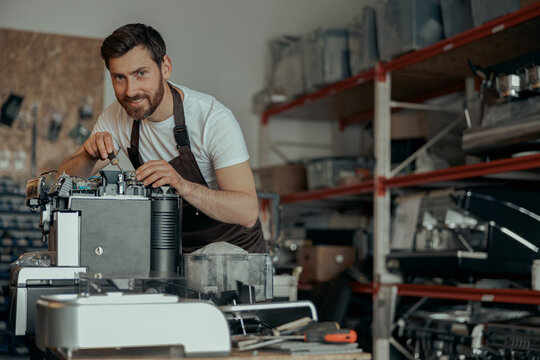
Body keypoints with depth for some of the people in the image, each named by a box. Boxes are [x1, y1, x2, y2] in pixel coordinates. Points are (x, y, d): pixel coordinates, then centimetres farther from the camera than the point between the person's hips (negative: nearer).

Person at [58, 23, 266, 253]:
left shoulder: (214, 119, -23)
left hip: (233, 246, -3)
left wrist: (182, 185, -43)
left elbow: (248, 212, -29)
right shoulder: (116, 117, -7)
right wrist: (89, 156, -23)